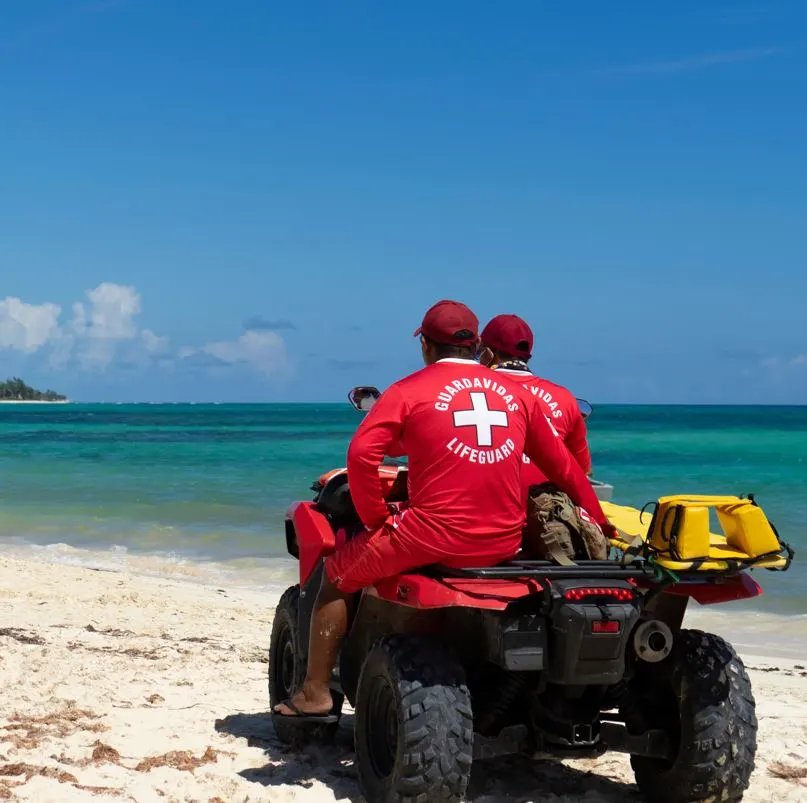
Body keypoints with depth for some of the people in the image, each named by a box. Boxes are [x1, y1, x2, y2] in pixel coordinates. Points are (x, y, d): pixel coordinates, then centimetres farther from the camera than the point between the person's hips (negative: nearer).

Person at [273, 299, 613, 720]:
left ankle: (315, 693, 16)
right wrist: (601, 524, 26)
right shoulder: (517, 394, 12)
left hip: (433, 539, -5)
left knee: (337, 573, 17)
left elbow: (361, 454, -12)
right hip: (504, 544, 5)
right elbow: (562, 466, 16)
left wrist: (376, 520, 2)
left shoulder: (409, 390, 0)